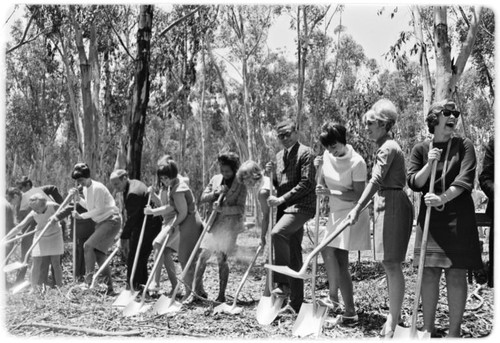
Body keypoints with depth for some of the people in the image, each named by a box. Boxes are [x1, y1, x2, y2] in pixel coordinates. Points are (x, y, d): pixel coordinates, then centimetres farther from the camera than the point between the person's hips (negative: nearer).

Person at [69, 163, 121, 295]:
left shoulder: (97, 188, -19)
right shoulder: (86, 189, 9)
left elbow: (99, 210, -19)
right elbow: (89, 206, 13)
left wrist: (81, 216, -14)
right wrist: (78, 198, 0)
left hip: (111, 220, -10)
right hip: (101, 222, 10)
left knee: (88, 245, -19)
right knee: (99, 255, 6)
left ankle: (89, 280, -17)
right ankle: (109, 289, 12)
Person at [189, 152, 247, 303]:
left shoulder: (240, 186, -2)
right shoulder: (215, 179, 10)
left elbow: (240, 208, -9)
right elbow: (202, 198, 8)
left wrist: (222, 208, -21)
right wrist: (215, 193, -10)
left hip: (229, 224, -4)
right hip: (214, 223, 4)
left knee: (222, 259, -1)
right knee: (203, 255, -2)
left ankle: (221, 295, 9)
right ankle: (197, 290, 7)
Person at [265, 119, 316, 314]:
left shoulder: (305, 153, -6)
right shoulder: (279, 156, 17)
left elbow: (306, 183, -15)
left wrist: (282, 199, -19)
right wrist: (272, 175, 1)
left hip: (301, 205, -8)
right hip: (285, 207, 8)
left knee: (277, 233, -31)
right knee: (293, 255, 9)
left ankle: (283, 283, -25)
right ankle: (296, 303, 16)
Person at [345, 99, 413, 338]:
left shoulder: (387, 148, -13)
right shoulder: (386, 147, 18)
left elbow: (376, 181, -22)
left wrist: (358, 208, -27)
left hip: (392, 206, -10)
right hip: (386, 205, 10)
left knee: (391, 264, -8)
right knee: (389, 264, 12)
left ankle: (394, 319, -3)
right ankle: (395, 314, 20)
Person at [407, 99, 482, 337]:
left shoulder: (464, 146, 2)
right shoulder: (421, 149, 7)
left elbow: (465, 179, -11)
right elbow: (414, 183, 0)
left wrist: (443, 198, -23)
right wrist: (429, 163, -15)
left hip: (458, 218, -1)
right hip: (430, 217, 2)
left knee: (456, 274, -1)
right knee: (429, 273, 3)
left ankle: (454, 332, 7)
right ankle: (428, 330, 14)